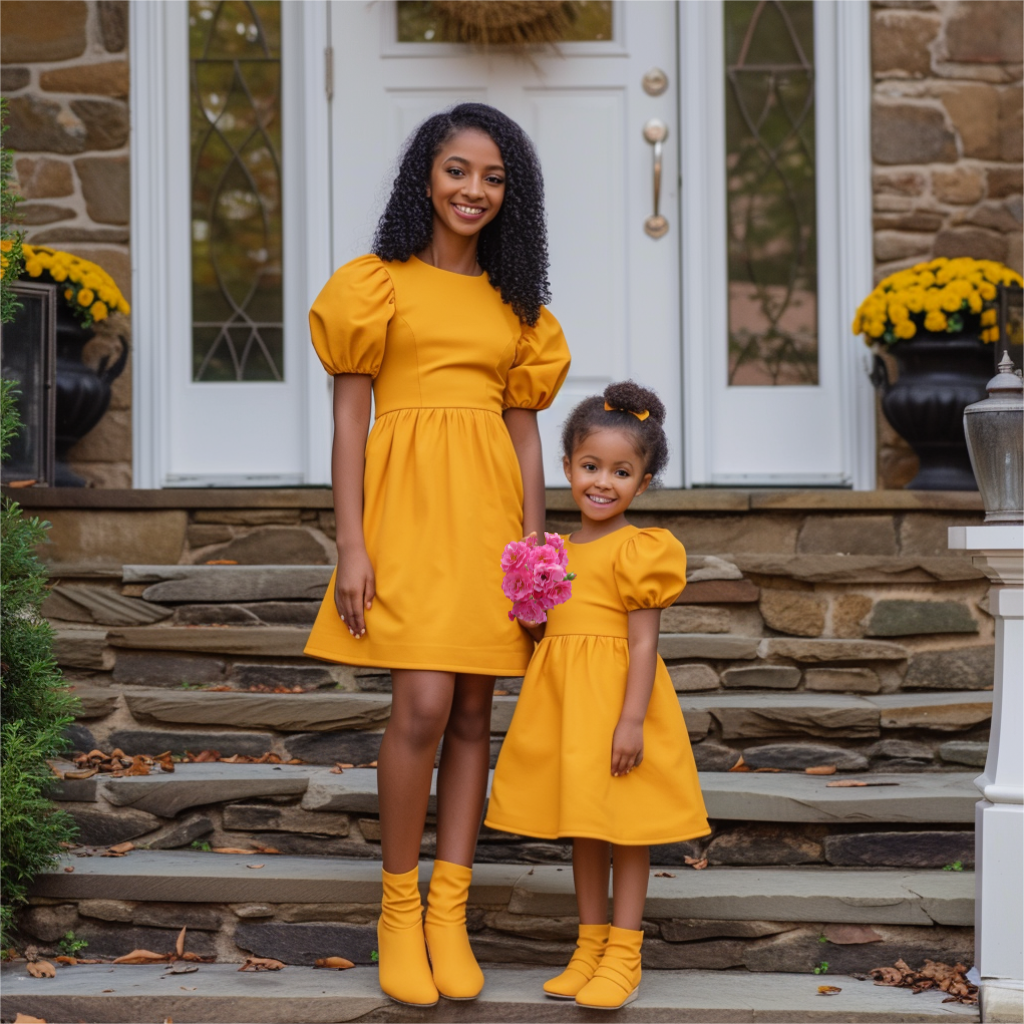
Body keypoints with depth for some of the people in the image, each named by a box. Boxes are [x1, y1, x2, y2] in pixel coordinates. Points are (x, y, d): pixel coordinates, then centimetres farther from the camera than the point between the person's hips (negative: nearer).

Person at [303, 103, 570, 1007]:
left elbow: (525, 431, 14)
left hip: (490, 512, 4)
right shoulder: (379, 284, 3)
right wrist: (351, 546, -9)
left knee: (474, 714, 3)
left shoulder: (515, 305, 16)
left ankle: (450, 918, 10)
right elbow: (349, 419, -1)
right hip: (407, 501, -4)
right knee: (423, 706, -13)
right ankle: (398, 913, 3)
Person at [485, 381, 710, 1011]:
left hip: (616, 695, -7)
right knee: (582, 828, 13)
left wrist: (632, 719, -20)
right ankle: (590, 946, 22)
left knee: (626, 827, 0)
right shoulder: (559, 551, 12)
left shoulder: (638, 551, -10)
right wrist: (529, 618, 0)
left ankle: (624, 958, 6)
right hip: (563, 696, 7)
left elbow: (643, 640, -14)